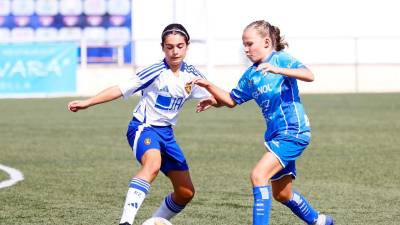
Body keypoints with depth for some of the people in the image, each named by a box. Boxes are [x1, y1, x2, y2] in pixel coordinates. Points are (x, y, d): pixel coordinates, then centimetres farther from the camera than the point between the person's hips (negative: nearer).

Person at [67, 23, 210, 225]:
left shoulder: (191, 75, 2)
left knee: (186, 192, 7)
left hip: (166, 133, 7)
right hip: (143, 127, -7)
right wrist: (87, 103, -21)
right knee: (153, 163, -40)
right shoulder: (155, 72, -14)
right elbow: (120, 89, -15)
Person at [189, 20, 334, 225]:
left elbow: (309, 75, -25)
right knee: (281, 194, 17)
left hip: (293, 133, -9)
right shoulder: (250, 75, 12)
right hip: (275, 135, 9)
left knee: (258, 175, -24)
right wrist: (209, 87, 3)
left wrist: (277, 69, -37)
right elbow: (231, 100, 18)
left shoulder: (281, 59, -9)